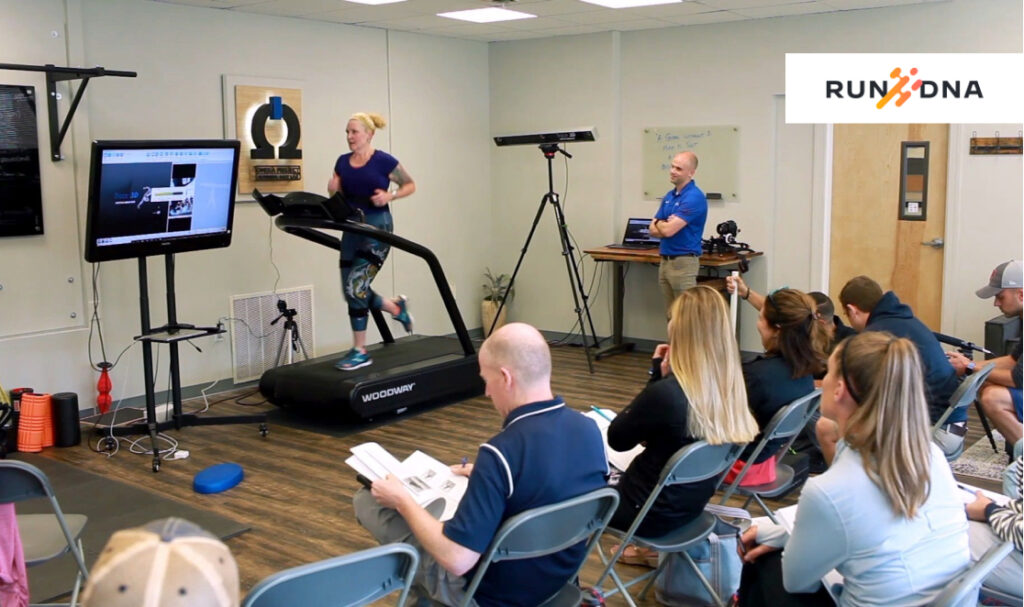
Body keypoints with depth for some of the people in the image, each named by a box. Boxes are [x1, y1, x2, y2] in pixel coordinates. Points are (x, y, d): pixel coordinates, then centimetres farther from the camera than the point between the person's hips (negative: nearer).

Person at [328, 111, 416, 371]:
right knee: (353, 291, 7)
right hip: (351, 227, 7)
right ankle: (397, 308, 35)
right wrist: (332, 190, -6)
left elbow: (410, 185, 2)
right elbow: (338, 198, 17)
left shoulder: (384, 161, -8)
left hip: (377, 226, -7)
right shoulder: (342, 162, 8)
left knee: (355, 287, -12)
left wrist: (390, 196, -16)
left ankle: (360, 352, 1)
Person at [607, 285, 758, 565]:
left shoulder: (664, 393, -33)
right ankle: (652, 546, 31)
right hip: (692, 502, 7)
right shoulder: (729, 385, -9)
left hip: (654, 511, -7)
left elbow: (616, 440, -13)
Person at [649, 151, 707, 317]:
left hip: (684, 261, -9)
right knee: (671, 315, 13)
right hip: (665, 260, 9)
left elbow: (668, 230, -21)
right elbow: (653, 230, 12)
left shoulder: (694, 197, -14)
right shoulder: (669, 196, 14)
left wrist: (659, 223, 1)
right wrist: (665, 225, -9)